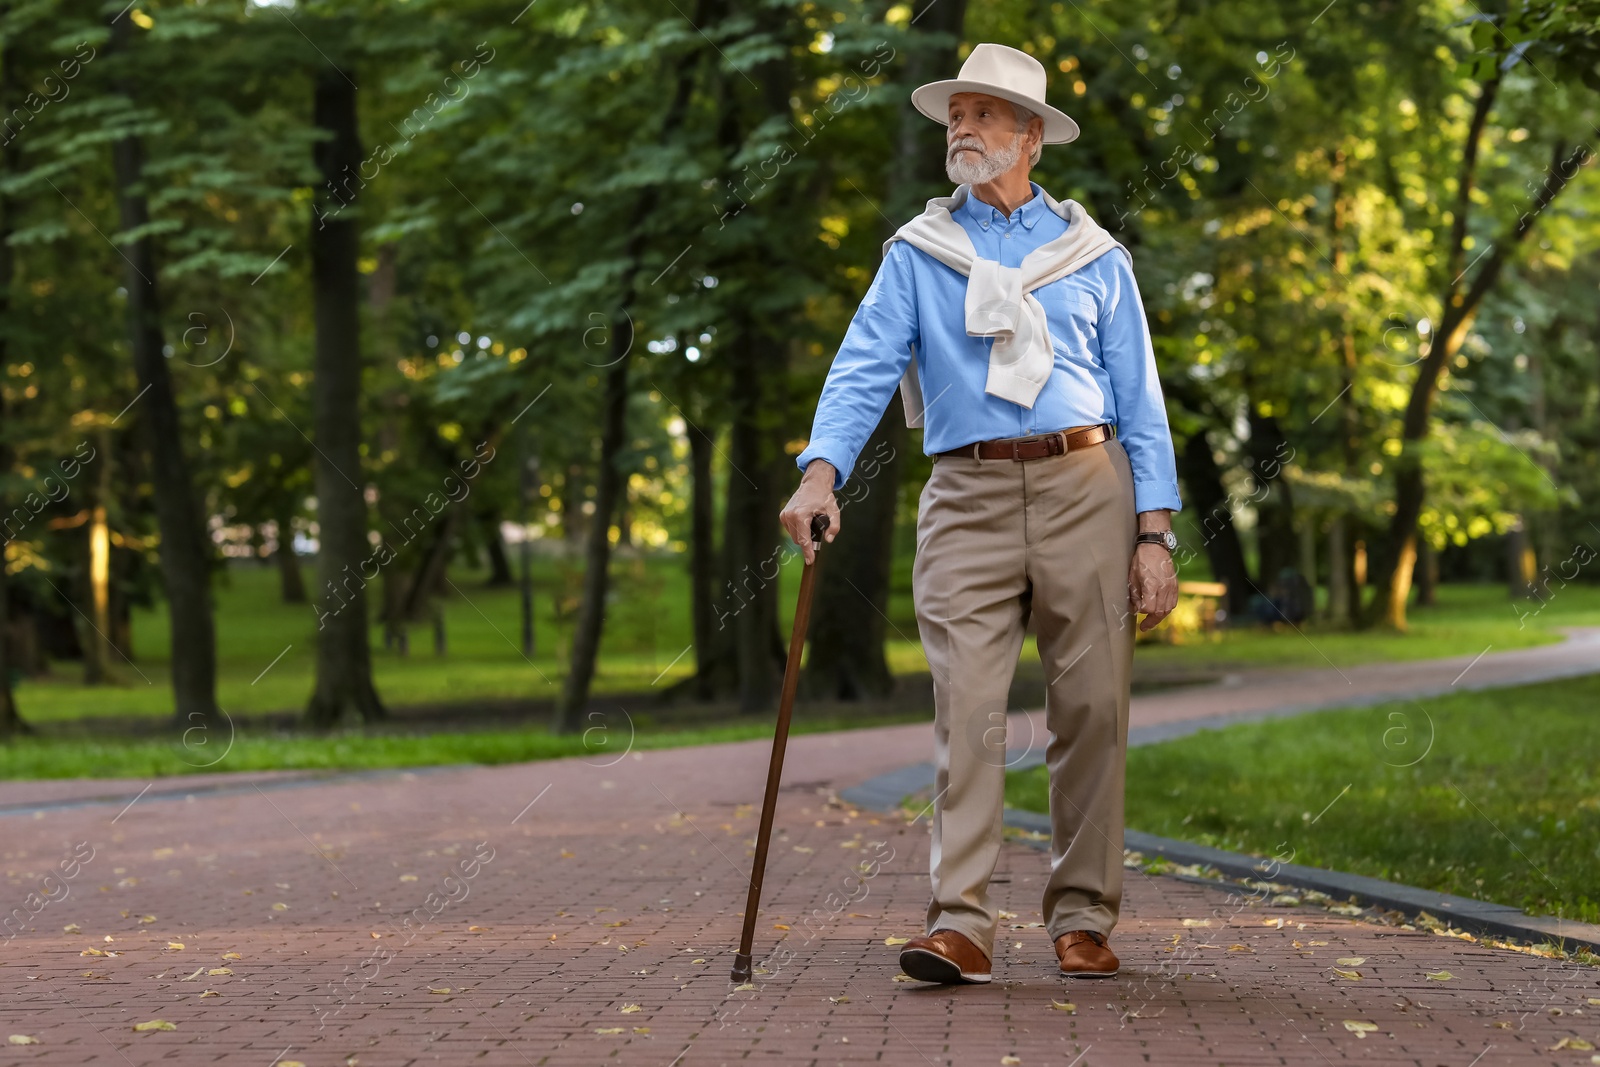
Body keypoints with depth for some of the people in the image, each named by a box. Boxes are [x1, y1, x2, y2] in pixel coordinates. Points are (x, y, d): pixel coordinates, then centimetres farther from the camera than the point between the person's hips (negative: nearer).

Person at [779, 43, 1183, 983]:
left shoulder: (1093, 255, 13)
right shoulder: (917, 254, 12)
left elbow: (1140, 401, 10)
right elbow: (864, 368, 1)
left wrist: (1155, 533, 1)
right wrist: (821, 471, -18)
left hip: (1084, 489, 0)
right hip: (969, 496, 0)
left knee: (1092, 710, 0)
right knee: (967, 711, -9)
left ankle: (1084, 920, 10)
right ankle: (962, 925, -10)